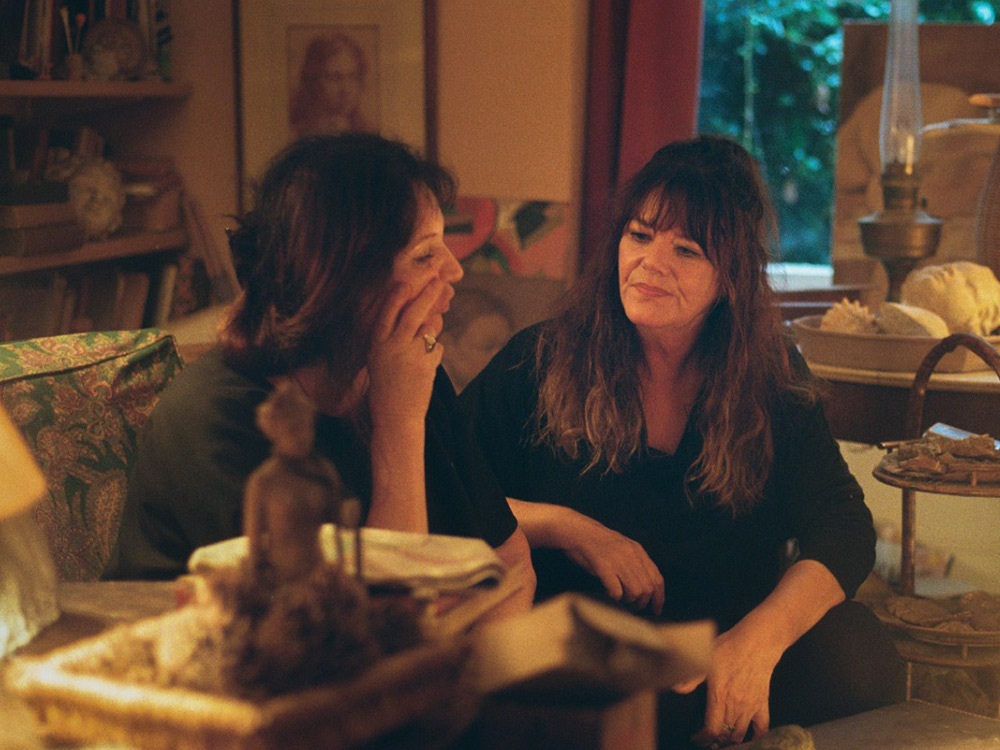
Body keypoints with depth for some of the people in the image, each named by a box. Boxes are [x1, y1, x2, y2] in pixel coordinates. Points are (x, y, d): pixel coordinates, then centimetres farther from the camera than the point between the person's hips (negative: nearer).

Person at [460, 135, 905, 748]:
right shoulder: (541, 360, 1)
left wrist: (760, 637, -22)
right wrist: (567, 528, -14)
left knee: (858, 662, -26)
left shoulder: (774, 376, 6)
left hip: (732, 629, 4)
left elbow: (843, 525, -3)